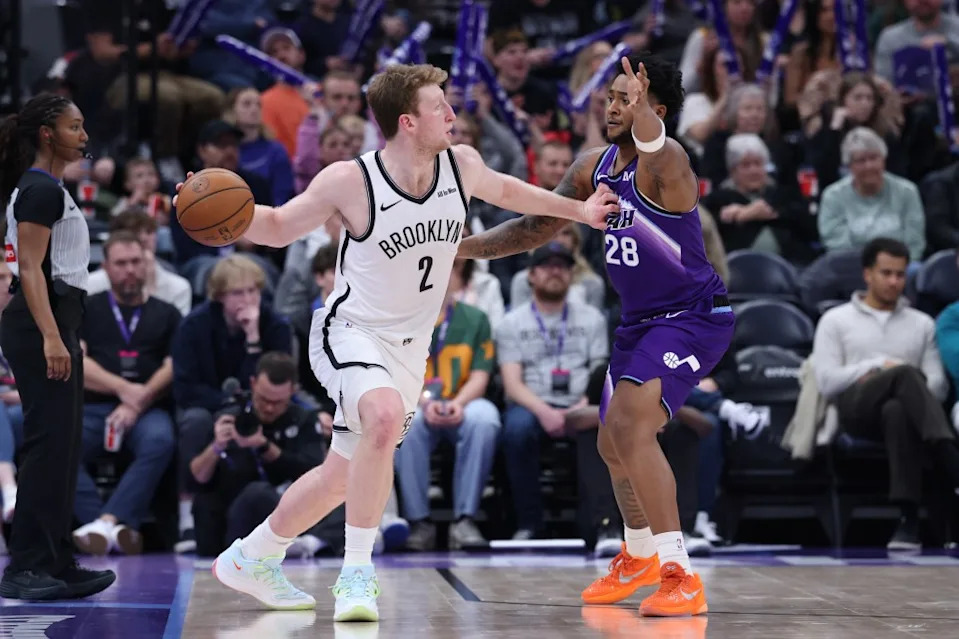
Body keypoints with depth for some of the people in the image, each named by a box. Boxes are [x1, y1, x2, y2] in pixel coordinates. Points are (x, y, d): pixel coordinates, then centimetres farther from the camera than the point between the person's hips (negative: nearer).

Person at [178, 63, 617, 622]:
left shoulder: (462, 166, -8)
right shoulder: (349, 182, -21)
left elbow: (504, 189, 16)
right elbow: (279, 227, -7)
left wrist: (579, 210, 18)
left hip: (409, 345, 6)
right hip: (351, 331, -6)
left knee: (344, 473, 14)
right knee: (386, 416, -36)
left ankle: (251, 559, 36)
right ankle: (358, 573, -24)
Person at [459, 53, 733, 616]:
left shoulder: (664, 164, -23)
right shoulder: (594, 167, 3)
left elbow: (656, 148, -51)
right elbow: (539, 226, 15)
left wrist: (642, 111, -72)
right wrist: (468, 247, 7)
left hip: (694, 316, -10)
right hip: (641, 320, 10)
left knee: (630, 424, -27)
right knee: (614, 444, 21)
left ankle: (682, 578, -24)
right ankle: (640, 558, 47)